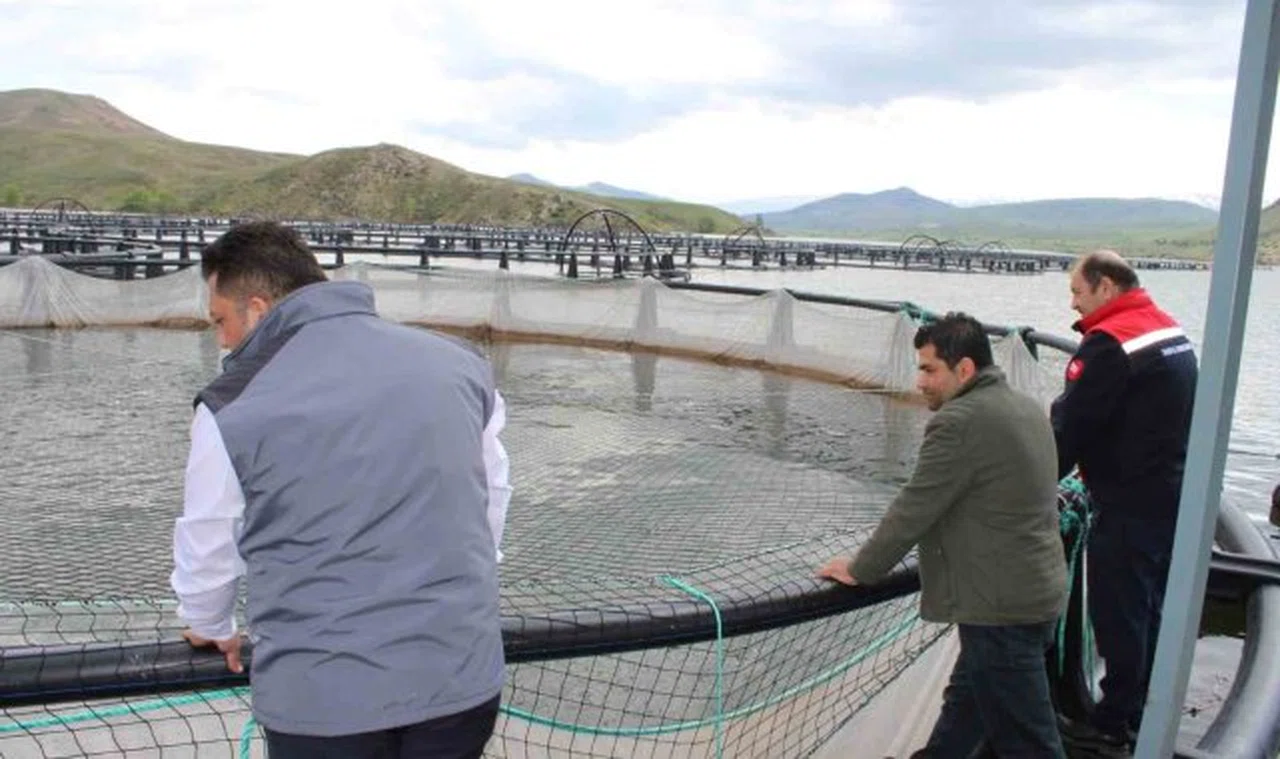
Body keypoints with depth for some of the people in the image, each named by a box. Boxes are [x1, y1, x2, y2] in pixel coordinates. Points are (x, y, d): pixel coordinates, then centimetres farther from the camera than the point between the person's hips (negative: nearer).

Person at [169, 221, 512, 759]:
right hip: (463, 681, 3)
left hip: (325, 700, -3)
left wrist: (211, 627, 26)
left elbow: (206, 551, 5)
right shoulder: (456, 360, 0)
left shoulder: (233, 407, -9)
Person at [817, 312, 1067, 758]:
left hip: (1003, 606, -10)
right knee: (965, 701, 25)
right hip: (1036, 591, 10)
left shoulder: (958, 421, -19)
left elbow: (914, 509, -16)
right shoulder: (1024, 407, 10)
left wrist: (859, 570, -3)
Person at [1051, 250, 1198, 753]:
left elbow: (1071, 425, -19)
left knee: (1119, 616, 2)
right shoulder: (1171, 331, 10)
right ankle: (1146, 713, 32)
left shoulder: (1110, 343, -19)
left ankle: (1114, 722, 13)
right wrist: (1090, 471, 15)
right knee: (1153, 610, 19)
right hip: (1175, 498, 9)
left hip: (1130, 508, -9)